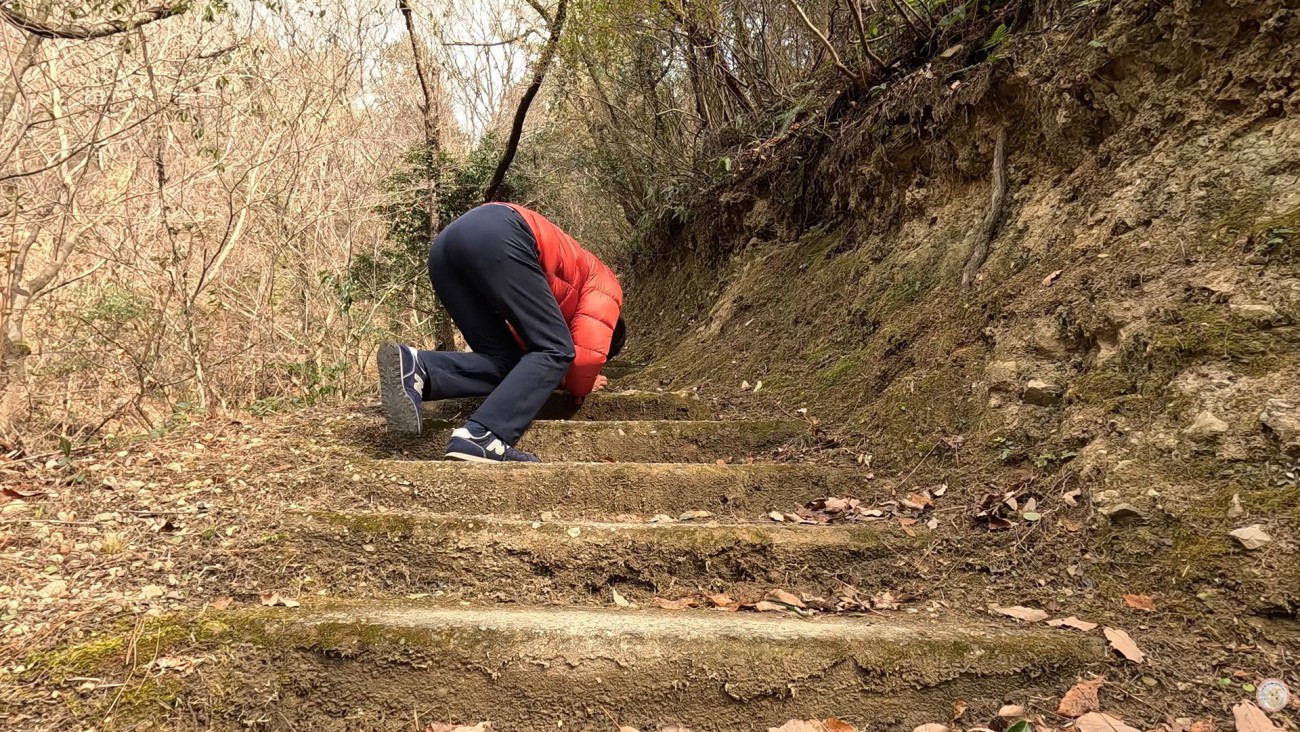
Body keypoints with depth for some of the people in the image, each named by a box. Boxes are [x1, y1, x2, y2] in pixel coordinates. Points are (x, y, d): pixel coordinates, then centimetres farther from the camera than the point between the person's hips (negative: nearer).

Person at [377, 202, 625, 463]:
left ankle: (415, 367, -15)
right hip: (495, 235, -8)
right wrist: (579, 386, 26)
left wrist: (560, 377, 40)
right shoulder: (604, 285, 21)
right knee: (555, 351, -4)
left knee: (505, 361, 10)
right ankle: (479, 438, -21)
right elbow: (589, 350, 7)